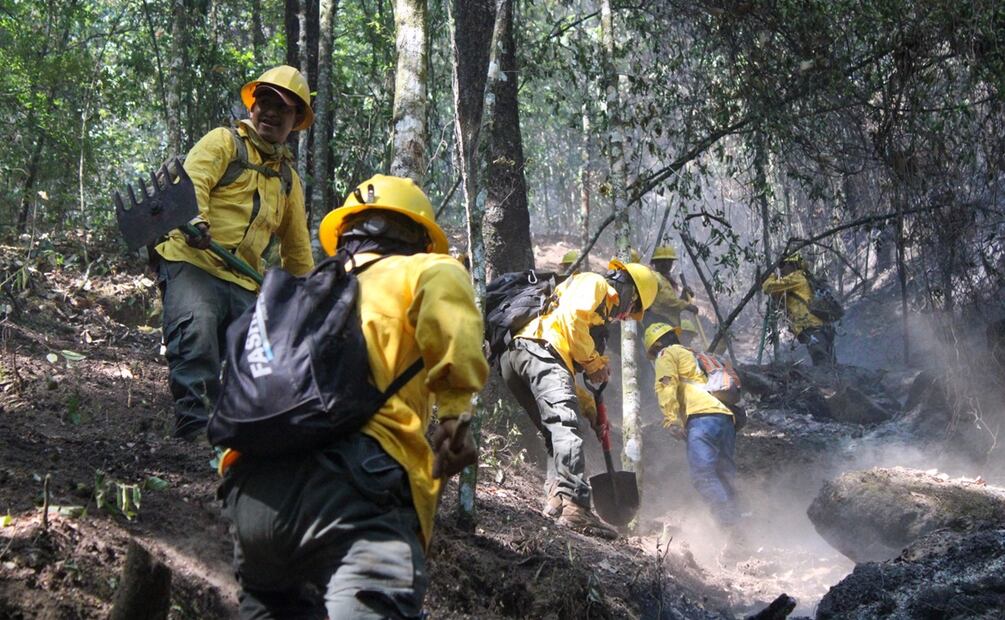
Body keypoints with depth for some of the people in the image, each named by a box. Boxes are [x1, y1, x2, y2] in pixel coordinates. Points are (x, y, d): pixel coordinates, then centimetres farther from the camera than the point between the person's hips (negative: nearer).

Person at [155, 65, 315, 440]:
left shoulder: (289, 179, 27)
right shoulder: (223, 142, 10)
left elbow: (297, 250, 35)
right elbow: (191, 180, -10)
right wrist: (196, 220, -30)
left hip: (244, 282, 7)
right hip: (193, 263, -6)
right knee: (196, 338, -29)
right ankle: (195, 430, -32)